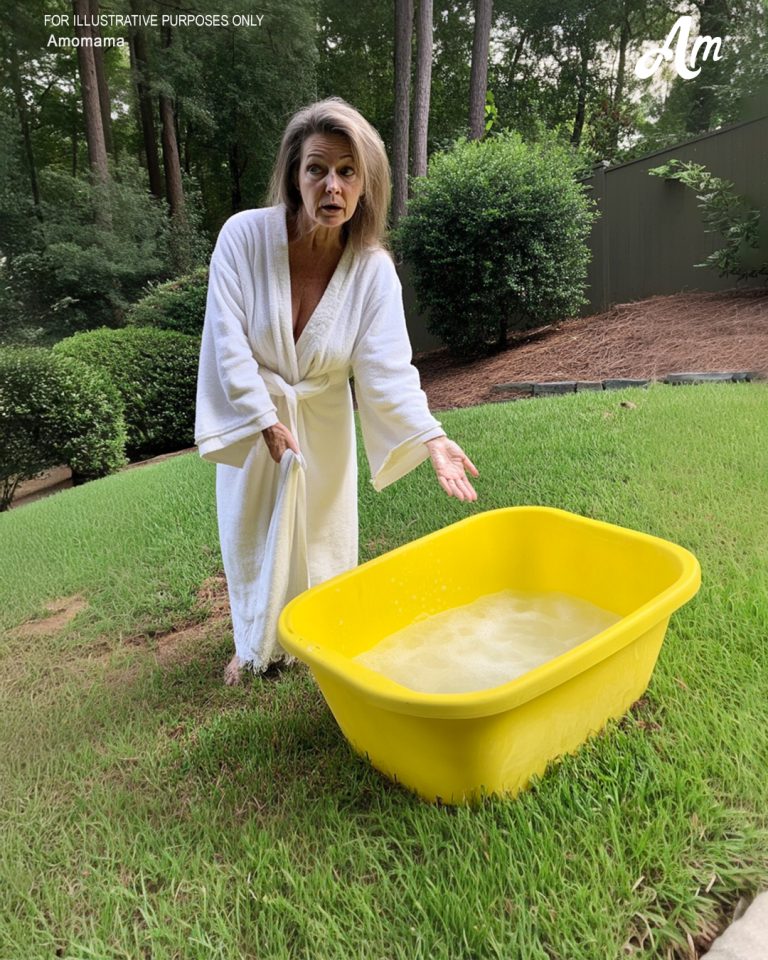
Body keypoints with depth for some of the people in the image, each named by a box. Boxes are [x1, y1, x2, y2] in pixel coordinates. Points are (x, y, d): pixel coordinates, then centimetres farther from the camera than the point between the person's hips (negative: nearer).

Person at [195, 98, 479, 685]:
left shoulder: (373, 268, -18)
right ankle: (257, 647, 41)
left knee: (325, 535, 13)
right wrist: (267, 422, -23)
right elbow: (228, 340, -20)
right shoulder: (245, 236, -22)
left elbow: (387, 367, -23)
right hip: (249, 416, 0)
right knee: (252, 535, 14)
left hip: (324, 420, 1)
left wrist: (429, 437, -38)